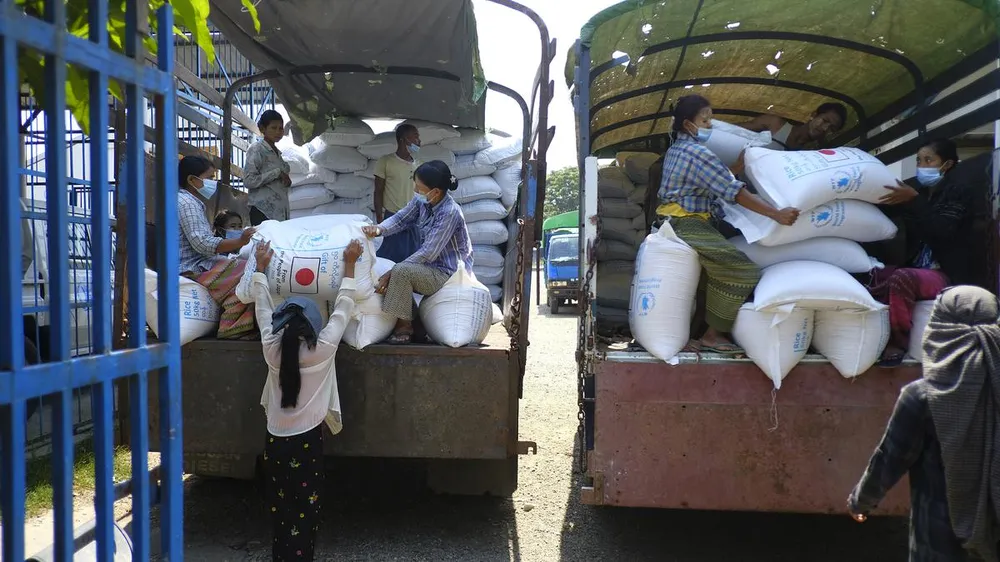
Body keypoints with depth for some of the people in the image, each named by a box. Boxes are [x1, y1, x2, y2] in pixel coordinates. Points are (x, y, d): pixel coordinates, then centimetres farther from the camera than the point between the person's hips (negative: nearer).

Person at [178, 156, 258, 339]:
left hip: (198, 263, 11)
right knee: (246, 273, -23)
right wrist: (239, 242, -33)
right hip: (195, 268, -11)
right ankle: (234, 329, -23)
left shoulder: (190, 202, 22)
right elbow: (202, 243, -25)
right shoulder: (187, 202, -13)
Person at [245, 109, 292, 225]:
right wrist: (277, 173, -15)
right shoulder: (256, 149, -5)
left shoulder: (276, 151, 18)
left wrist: (286, 179, 7)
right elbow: (248, 181, -15)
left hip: (281, 211, 7)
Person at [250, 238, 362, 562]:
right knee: (305, 511, 6)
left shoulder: (271, 348, -7)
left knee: (279, 509, 14)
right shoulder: (323, 350, -14)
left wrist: (261, 267, 18)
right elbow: (342, 309, -4)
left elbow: (263, 308, 7)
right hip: (307, 441, -3)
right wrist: (349, 264, 4)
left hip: (275, 440, 4)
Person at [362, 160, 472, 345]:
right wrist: (379, 229, -22)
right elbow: (401, 218, 2)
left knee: (401, 271, -26)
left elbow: (428, 253, -27)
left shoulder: (450, 213, -27)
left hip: (449, 273, -9)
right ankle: (405, 320, 15)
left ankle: (404, 326, -9)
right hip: (432, 267, 9)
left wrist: (391, 272, -26)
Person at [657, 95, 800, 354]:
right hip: (689, 224, -11)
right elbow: (734, 192, -20)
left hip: (674, 222, 11)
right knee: (744, 273, -11)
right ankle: (714, 335, -7)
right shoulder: (698, 152, -14)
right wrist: (777, 214, -22)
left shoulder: (676, 149, 17)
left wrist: (739, 163, 24)